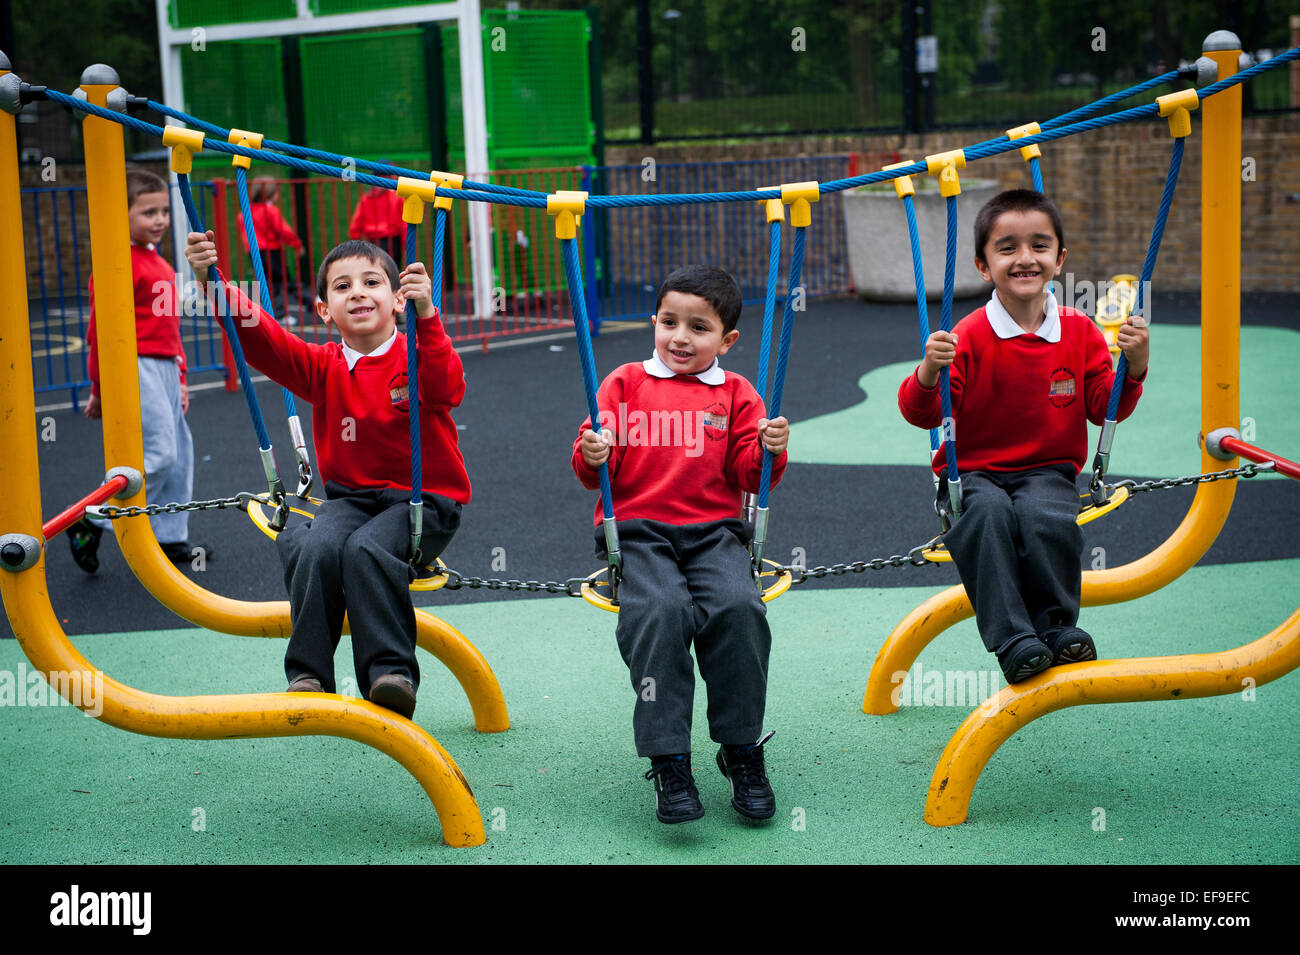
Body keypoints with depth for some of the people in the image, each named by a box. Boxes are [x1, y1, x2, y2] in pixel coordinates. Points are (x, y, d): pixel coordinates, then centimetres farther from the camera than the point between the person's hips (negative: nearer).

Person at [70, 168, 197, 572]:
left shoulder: (159, 263, 16)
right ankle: (91, 523, 0)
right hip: (136, 368, -10)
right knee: (159, 452, -12)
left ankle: (170, 538, 19)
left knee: (179, 453, 11)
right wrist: (100, 388, -15)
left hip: (164, 369, 10)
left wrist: (179, 378, 23)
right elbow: (102, 330, -16)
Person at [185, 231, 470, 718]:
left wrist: (425, 315, -42)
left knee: (366, 549, -33)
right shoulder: (323, 367, 7)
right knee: (316, 547, -28)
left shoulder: (417, 356, -3)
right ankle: (308, 673, -20)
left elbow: (444, 389, -27)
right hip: (352, 496, 4)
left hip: (426, 499, -3)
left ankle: (392, 670, -28)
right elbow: (257, 335, -5)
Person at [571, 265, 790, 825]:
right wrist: (593, 456, -14)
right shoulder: (625, 383, 14)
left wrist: (768, 451, -14)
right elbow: (593, 472, 9)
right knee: (659, 611, -31)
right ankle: (668, 762, -23)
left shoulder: (735, 394, 15)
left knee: (738, 606, -28)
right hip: (637, 532, -1)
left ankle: (741, 751, -11)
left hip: (714, 532, 1)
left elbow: (747, 475, 8)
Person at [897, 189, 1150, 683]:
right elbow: (920, 413, -12)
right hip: (974, 472, -1)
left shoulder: (1079, 332, 3)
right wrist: (929, 371, -32)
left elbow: (1105, 409, 7)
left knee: (1048, 518, -31)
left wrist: (1135, 366, -10)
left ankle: (1058, 627, -8)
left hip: (1048, 470, 2)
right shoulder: (970, 337, -9)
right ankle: (1013, 641, -27)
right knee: (988, 513, -34)